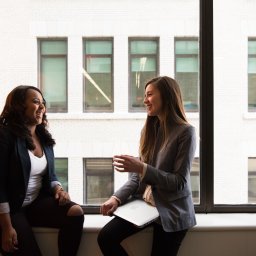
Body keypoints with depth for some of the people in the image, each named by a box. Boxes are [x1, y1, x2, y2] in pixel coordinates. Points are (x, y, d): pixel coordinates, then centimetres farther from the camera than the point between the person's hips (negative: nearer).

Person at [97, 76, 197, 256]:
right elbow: (137, 176, 7)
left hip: (172, 211, -5)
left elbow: (179, 182, -15)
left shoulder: (185, 132, -12)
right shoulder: (150, 129, 8)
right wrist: (117, 198, -9)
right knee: (106, 237, -12)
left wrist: (142, 168, -23)